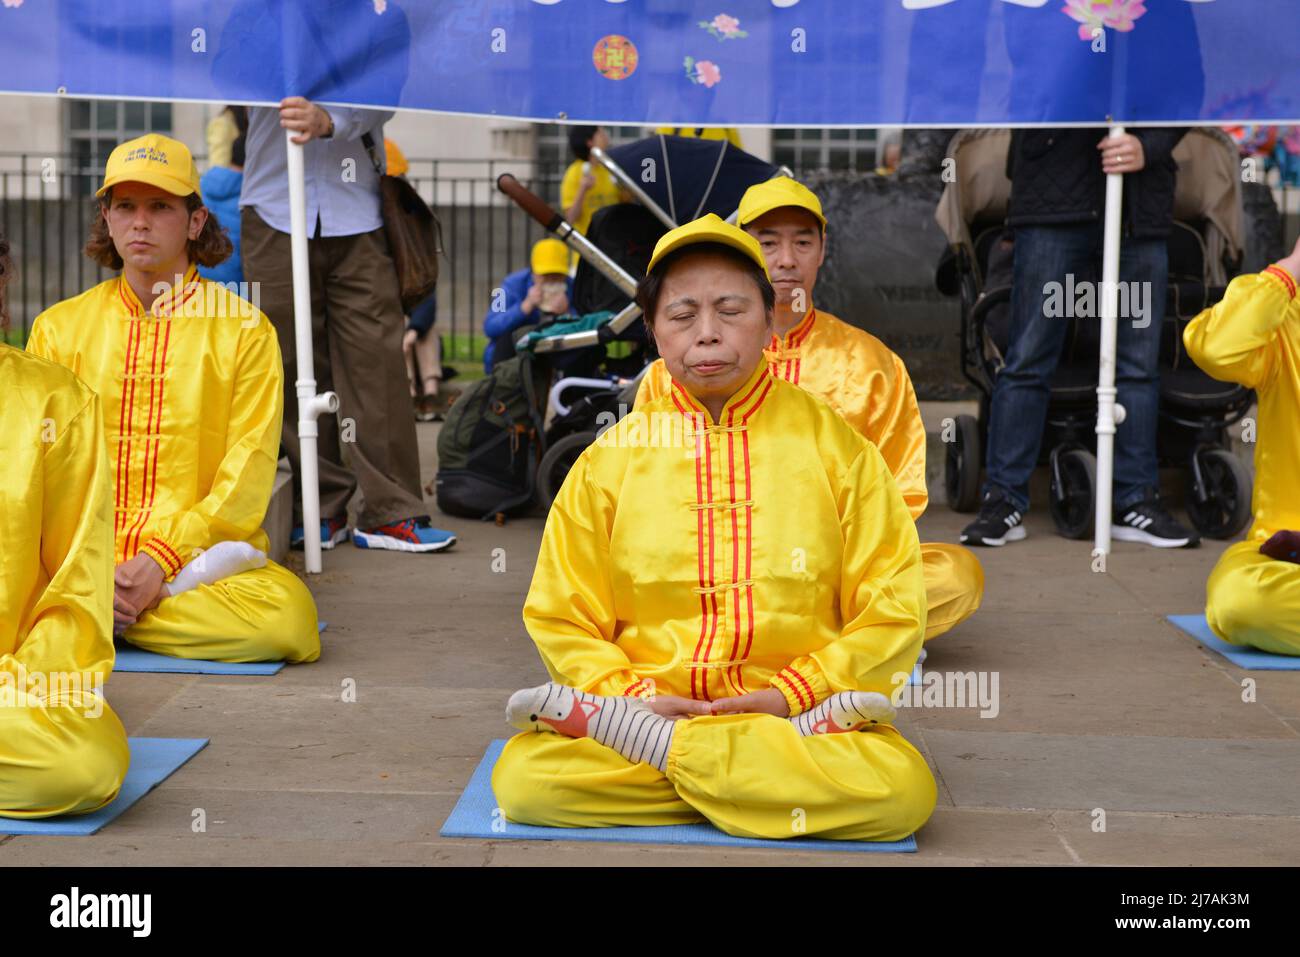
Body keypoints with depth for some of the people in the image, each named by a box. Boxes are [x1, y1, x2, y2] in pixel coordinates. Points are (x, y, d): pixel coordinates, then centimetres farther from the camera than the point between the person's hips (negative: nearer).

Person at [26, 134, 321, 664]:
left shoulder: (244, 328, 5)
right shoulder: (58, 326, 13)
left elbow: (249, 471, -3)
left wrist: (162, 558, -16)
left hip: (201, 550, 0)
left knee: (289, 616, -31)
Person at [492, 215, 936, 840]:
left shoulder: (834, 444, 4)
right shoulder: (609, 459, 6)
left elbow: (891, 613, 2)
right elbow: (560, 618, 7)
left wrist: (788, 695, -10)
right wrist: (635, 695, -10)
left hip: (798, 705, 0)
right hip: (651, 701, 1)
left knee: (903, 789, -31)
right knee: (522, 776, -28)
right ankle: (795, 745, -20)